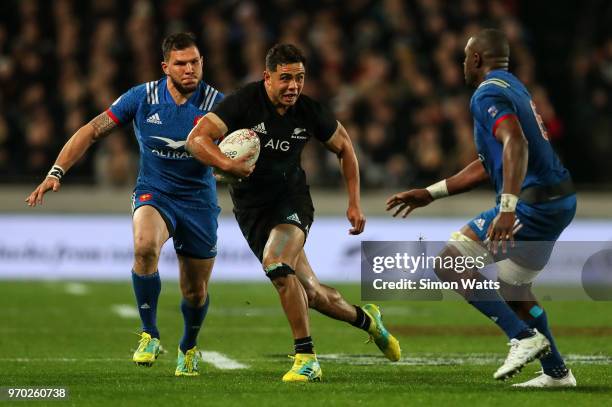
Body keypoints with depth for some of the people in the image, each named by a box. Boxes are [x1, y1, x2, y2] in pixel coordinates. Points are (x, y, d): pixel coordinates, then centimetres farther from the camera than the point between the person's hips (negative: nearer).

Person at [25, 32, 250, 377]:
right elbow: (93, 131, -4)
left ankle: (189, 348, 42)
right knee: (145, 246, -35)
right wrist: (57, 172, -12)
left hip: (198, 199, 1)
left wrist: (237, 164, -33)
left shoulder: (215, 103, -10)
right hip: (153, 193, -1)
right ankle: (150, 336, -18)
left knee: (196, 292, 8)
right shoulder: (143, 97, -9)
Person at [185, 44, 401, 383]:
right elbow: (196, 138, -26)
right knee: (309, 293, 3)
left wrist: (354, 202, 5)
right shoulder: (244, 103, -17)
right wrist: (229, 165, -44)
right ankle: (366, 319, 33)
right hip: (251, 208, 1)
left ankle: (306, 358, -22)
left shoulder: (309, 112, -9)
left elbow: (343, 146, 10)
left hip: (292, 199, -1)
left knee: (275, 263, -31)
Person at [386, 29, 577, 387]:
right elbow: (489, 167, 28)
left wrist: (508, 207, -38)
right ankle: (557, 372, 25)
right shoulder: (513, 87, 23)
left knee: (450, 262, -6)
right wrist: (430, 194, 29)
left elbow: (516, 144, -28)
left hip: (533, 203, -10)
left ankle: (524, 336, -11)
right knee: (514, 290, 24)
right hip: (561, 201, 10)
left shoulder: (489, 93, -9)